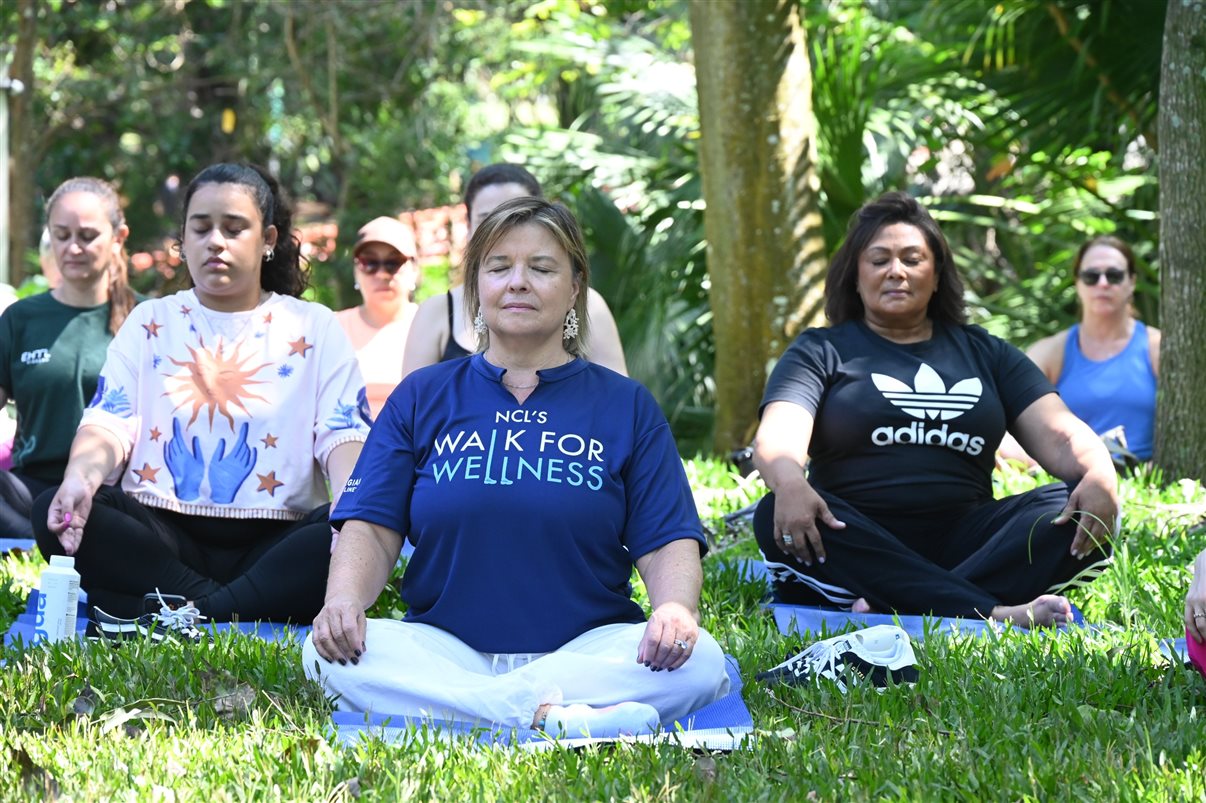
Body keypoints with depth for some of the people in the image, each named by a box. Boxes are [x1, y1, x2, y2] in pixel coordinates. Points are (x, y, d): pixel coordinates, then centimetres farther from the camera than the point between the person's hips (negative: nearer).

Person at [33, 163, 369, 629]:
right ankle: (247, 613, -30)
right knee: (55, 513, -26)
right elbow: (110, 424, 2)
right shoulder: (150, 323, 15)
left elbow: (343, 436, -1)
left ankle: (190, 614, -32)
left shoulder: (314, 328, 11)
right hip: (161, 533, 2)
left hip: (272, 540, -1)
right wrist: (81, 476, -23)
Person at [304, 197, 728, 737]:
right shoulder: (422, 398, 14)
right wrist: (343, 600, -17)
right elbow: (372, 528, 5)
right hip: (443, 648, 1)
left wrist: (675, 609, -19)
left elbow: (668, 541, 3)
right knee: (331, 652, -30)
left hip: (587, 647, 0)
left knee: (698, 660, -30)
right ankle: (552, 719, -37)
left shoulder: (626, 406, 12)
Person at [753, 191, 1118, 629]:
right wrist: (789, 483, -30)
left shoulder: (985, 354, 21)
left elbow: (1057, 434, 9)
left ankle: (897, 612, -41)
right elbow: (777, 438, -5)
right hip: (855, 545, -2)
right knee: (779, 516, -34)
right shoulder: (822, 352, 13)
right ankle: (991, 614, -45)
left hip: (961, 542, 2)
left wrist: (1099, 474, -16)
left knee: (1075, 513, -22)